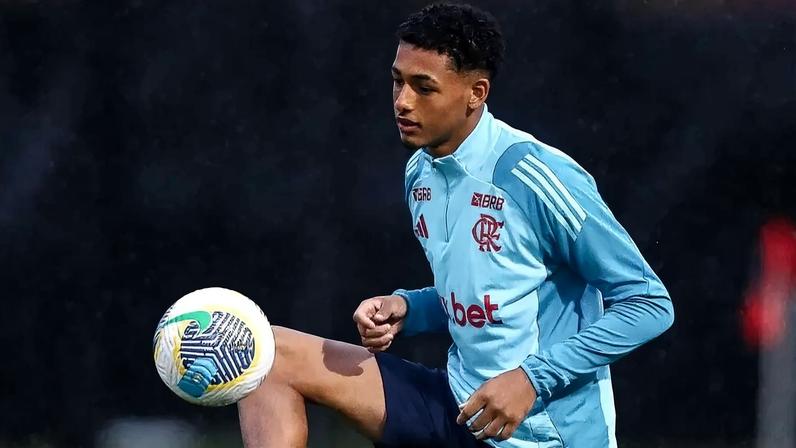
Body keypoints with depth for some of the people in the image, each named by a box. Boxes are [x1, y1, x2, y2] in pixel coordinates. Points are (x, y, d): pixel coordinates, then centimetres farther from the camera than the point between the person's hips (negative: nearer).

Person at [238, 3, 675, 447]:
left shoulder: (538, 178, -18)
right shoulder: (421, 174, 6)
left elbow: (651, 304, -15)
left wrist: (533, 378, -21)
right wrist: (405, 309, -1)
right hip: (461, 408, 8)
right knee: (272, 355, -2)